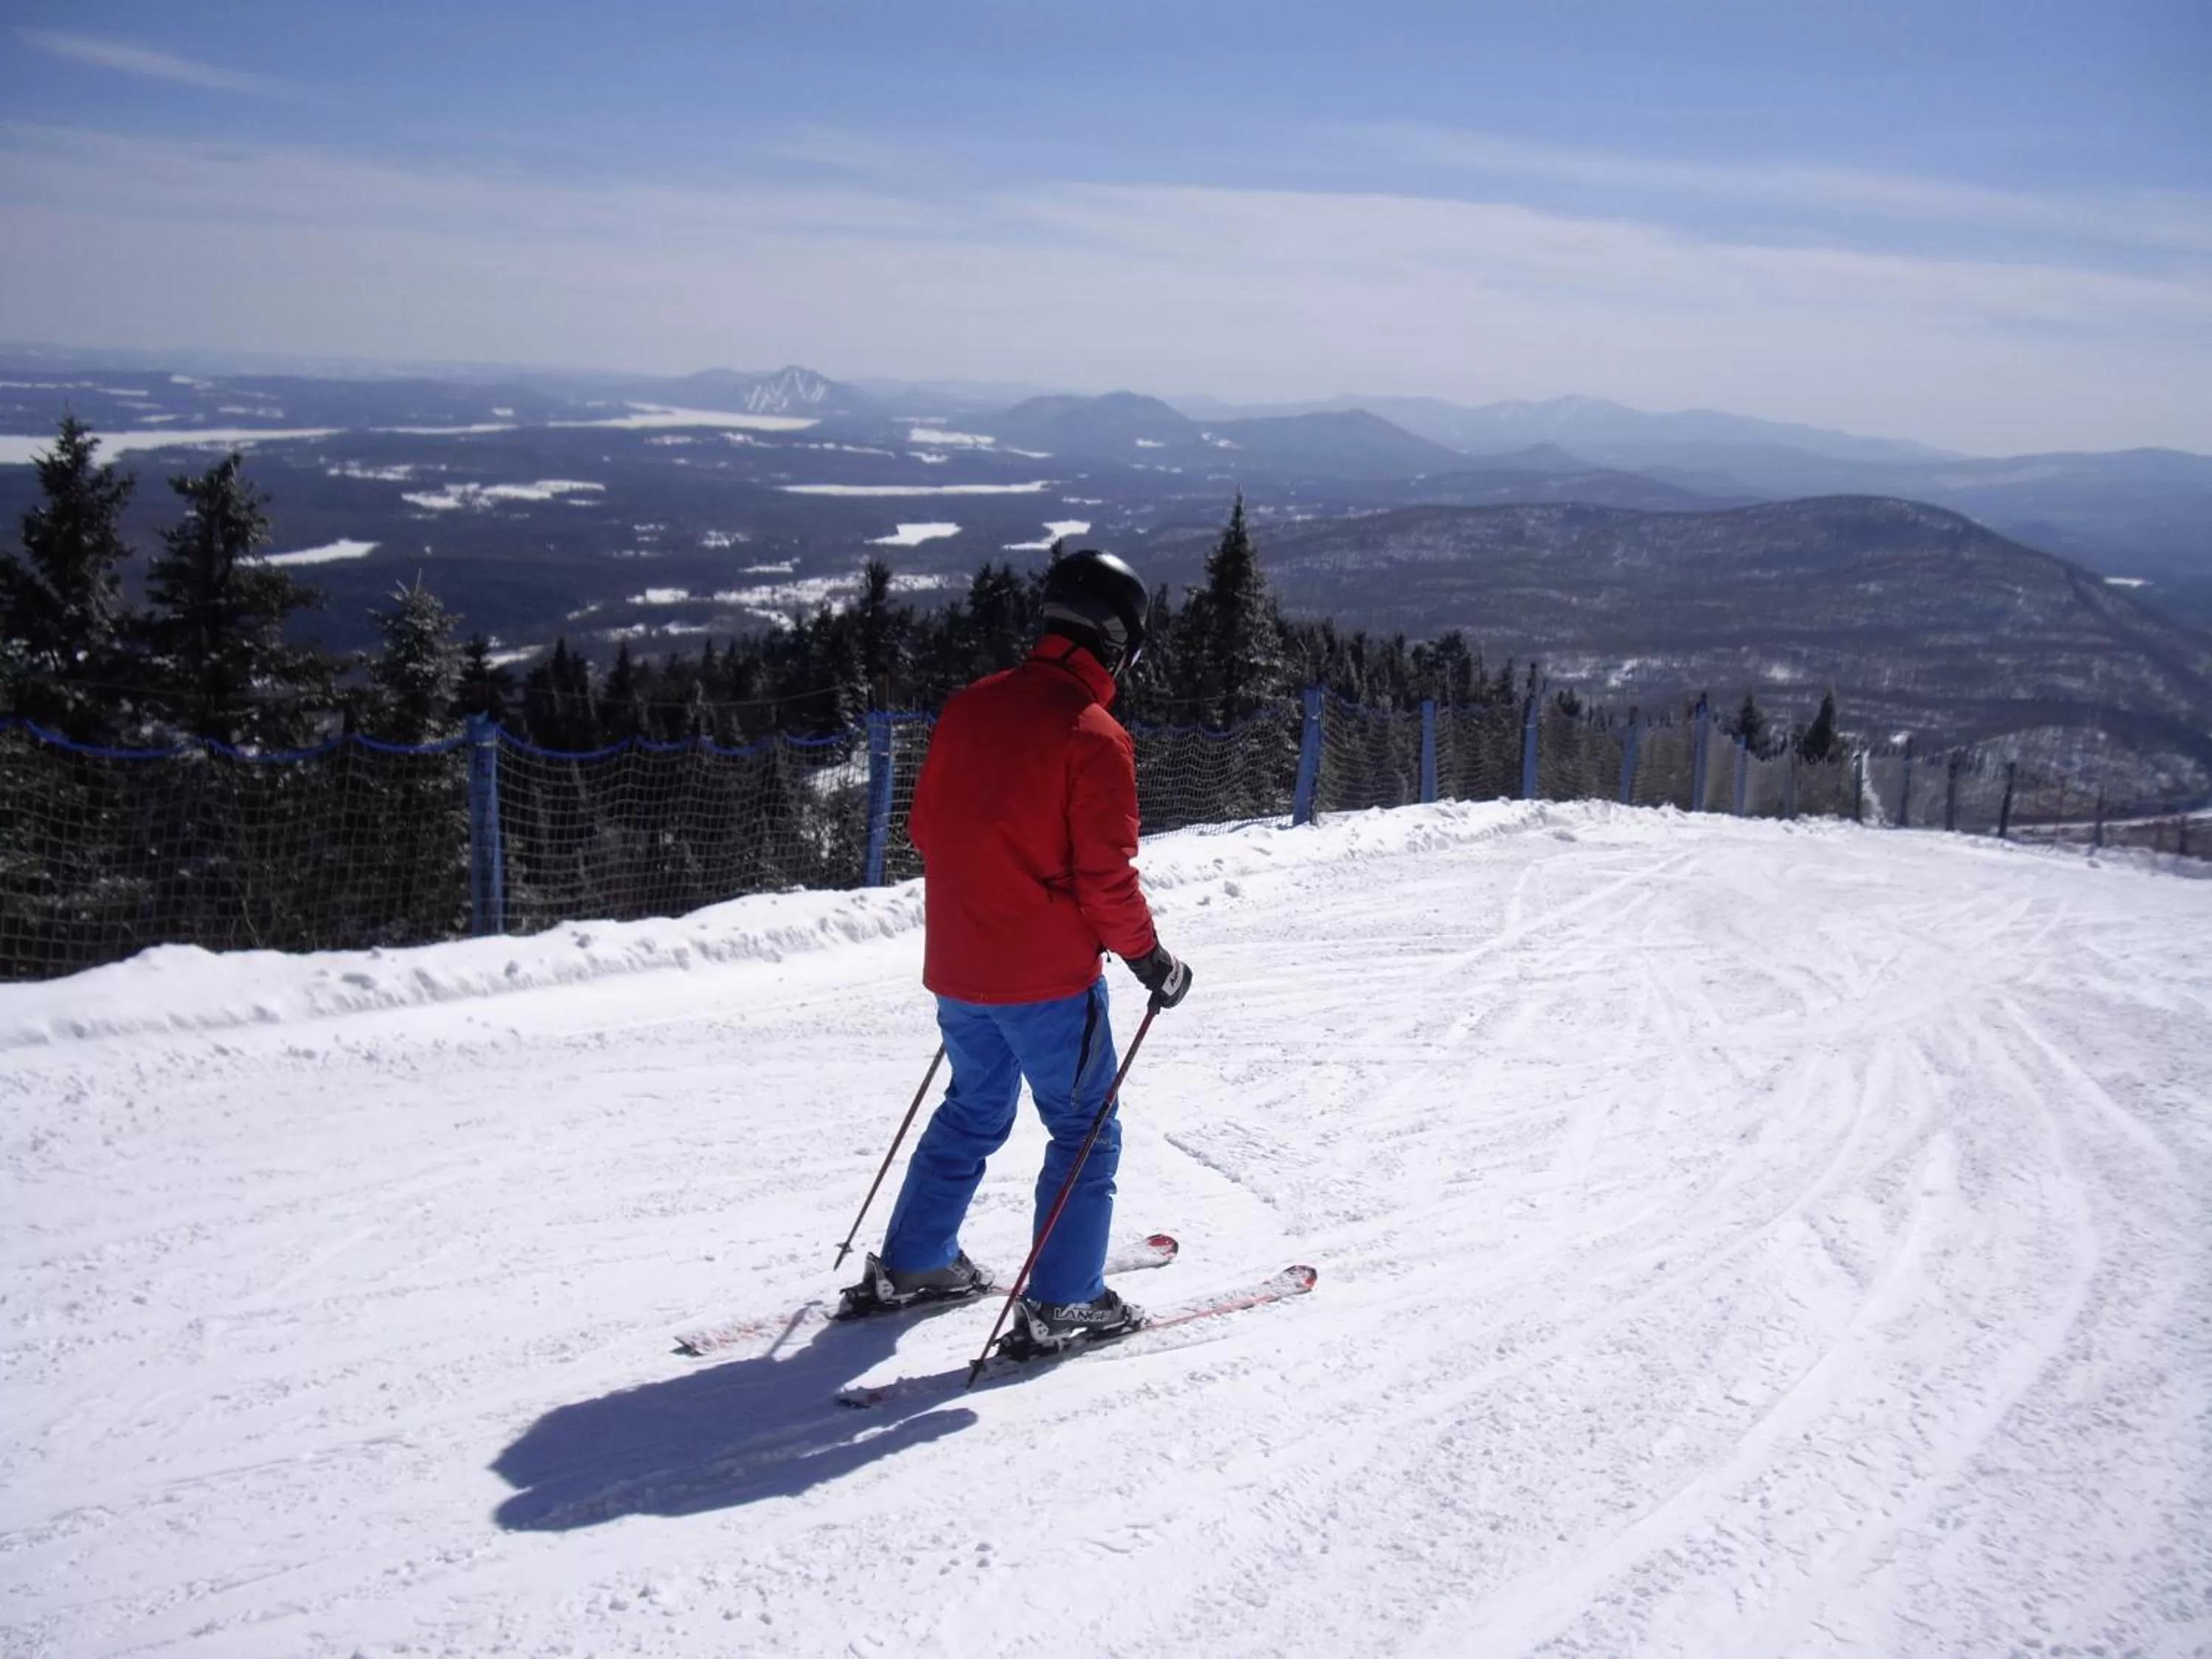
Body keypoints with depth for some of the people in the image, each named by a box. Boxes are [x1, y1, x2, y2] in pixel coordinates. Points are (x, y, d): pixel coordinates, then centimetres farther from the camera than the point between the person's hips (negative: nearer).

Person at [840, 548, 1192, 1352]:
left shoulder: (970, 706, 4)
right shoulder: (1094, 735, -17)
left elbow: (924, 826, 12)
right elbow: (1106, 875, -18)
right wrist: (1150, 959, -5)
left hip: (957, 965, 7)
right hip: (1049, 976, -7)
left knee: (973, 1110, 24)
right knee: (1085, 1130, 9)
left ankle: (911, 1267, 31)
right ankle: (1061, 1304, 11)